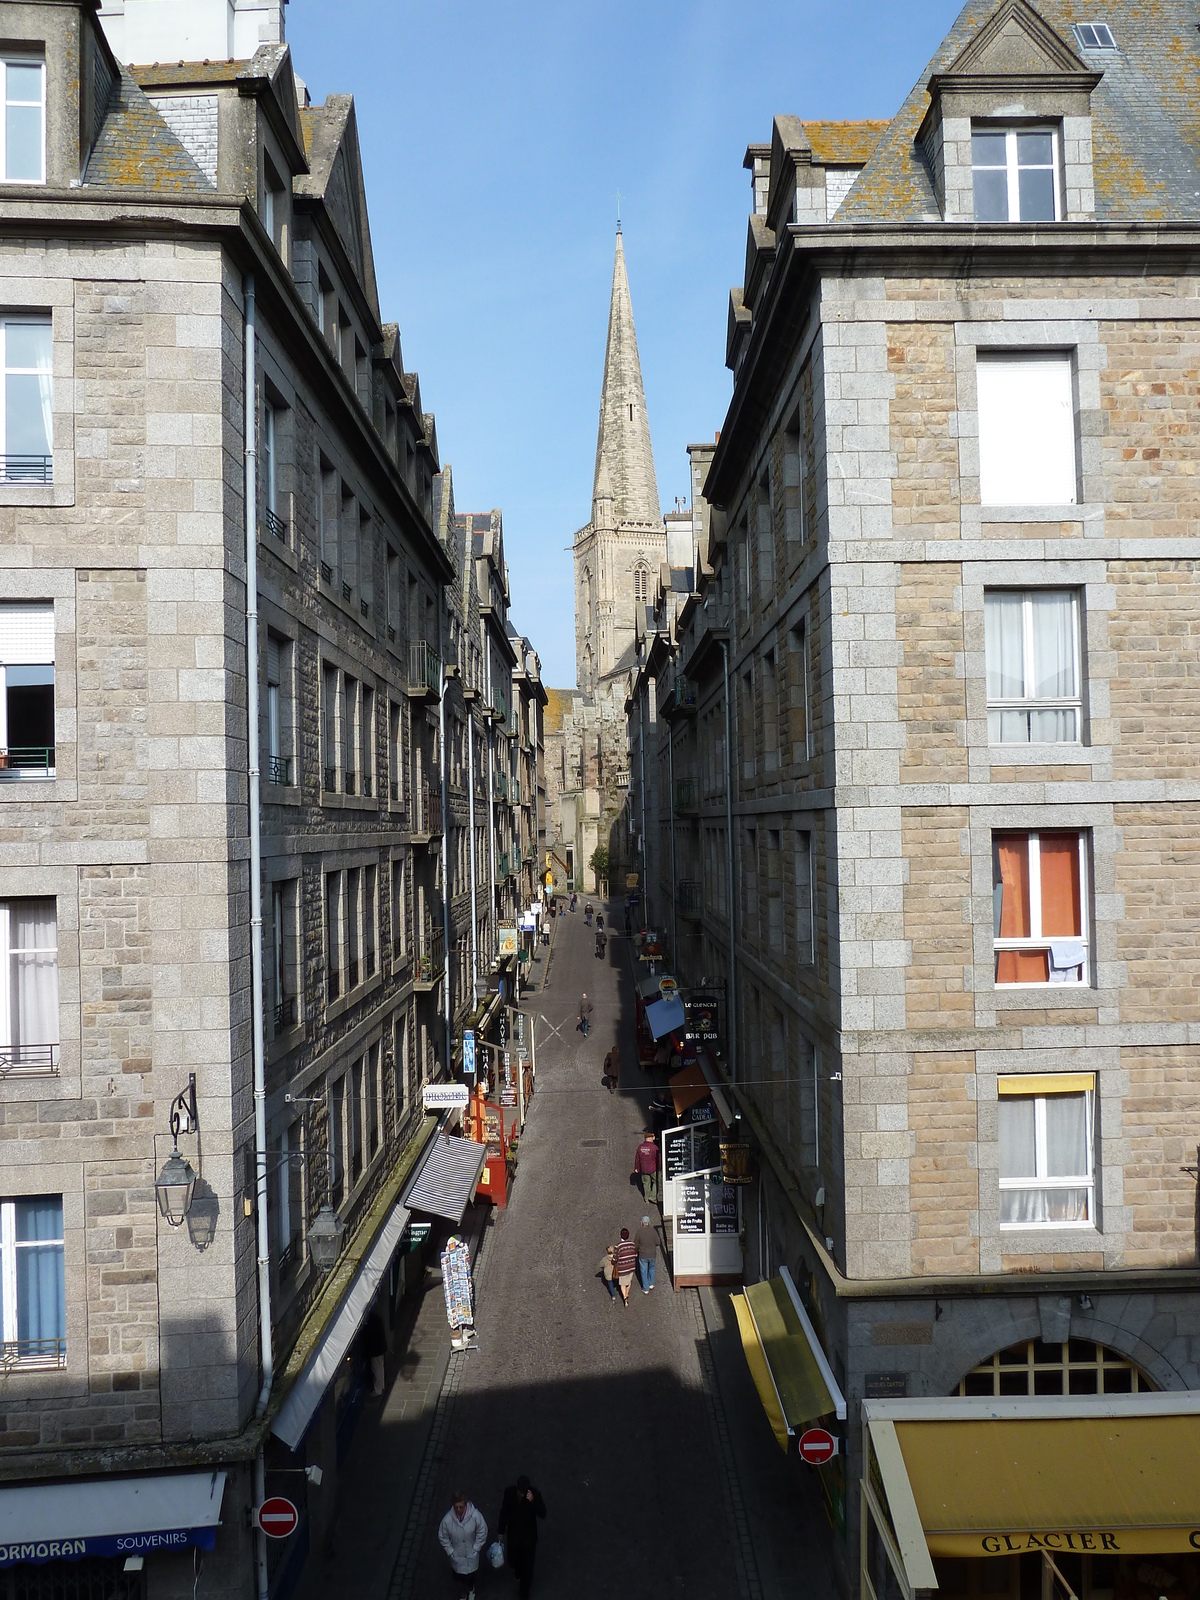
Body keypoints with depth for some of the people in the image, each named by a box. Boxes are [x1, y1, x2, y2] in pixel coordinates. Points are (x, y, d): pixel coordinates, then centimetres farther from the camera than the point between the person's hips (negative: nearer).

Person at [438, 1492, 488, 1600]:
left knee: (471, 1574, 26)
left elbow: (482, 1533, -15)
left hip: (471, 1554, 0)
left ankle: (471, 1589, 59)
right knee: (459, 1576, 24)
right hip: (456, 1556, 0)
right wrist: (451, 1552, -9)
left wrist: (475, 1549, -11)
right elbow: (443, 1538, -13)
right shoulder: (447, 1519, -31)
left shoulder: (476, 1516, -32)